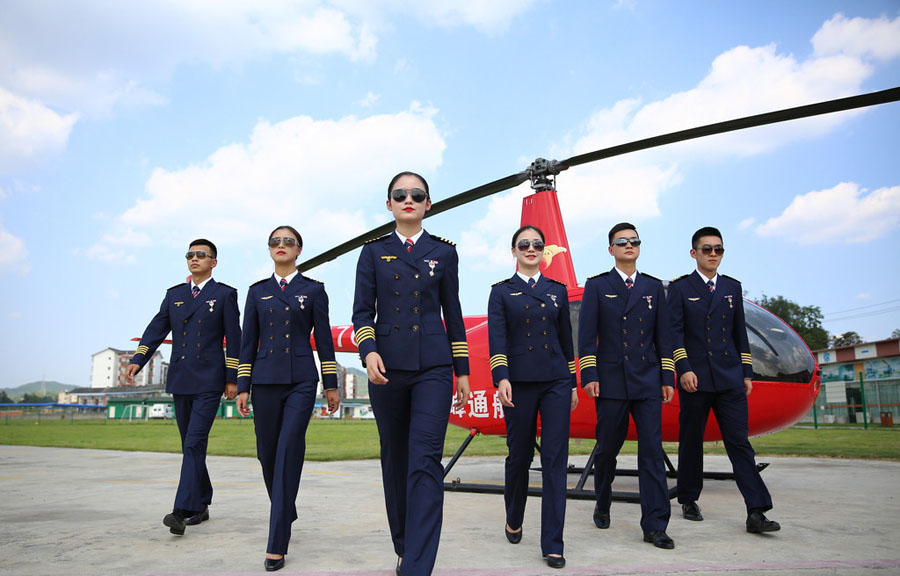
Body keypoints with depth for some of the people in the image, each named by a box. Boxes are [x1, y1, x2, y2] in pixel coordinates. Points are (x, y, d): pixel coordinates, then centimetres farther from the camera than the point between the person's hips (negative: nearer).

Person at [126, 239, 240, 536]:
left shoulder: (225, 294, 1)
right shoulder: (174, 294, 14)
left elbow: (233, 339, -2)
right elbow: (156, 330, 7)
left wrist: (232, 379, -6)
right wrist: (137, 360, -8)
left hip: (209, 381, -5)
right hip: (180, 381, 5)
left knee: (194, 444, -13)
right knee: (190, 445, 12)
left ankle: (182, 510, -16)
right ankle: (201, 505, 23)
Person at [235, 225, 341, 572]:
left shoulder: (313, 290, 5)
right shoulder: (257, 292, 11)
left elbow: (324, 340, 4)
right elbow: (248, 342, 9)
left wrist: (331, 385, 1)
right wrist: (242, 387, 4)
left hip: (301, 381, -3)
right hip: (265, 381, 3)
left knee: (288, 454, -10)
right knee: (267, 453, 10)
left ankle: (277, 544, -6)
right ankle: (286, 513, 37)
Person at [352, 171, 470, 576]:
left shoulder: (443, 252, 8)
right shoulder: (374, 252, 9)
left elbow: (453, 314, 9)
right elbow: (362, 311, 3)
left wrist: (462, 370, 7)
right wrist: (368, 351, -15)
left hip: (432, 367, -1)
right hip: (387, 367, 2)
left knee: (425, 460, -12)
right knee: (394, 459, 11)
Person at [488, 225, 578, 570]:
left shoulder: (557, 290, 12)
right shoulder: (502, 291, 5)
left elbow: (566, 338, 14)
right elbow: (496, 337, -5)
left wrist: (572, 383, 13)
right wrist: (501, 379, -18)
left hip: (556, 381, 2)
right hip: (519, 382, -1)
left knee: (555, 458, -3)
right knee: (519, 455, 8)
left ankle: (552, 543, 3)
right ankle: (514, 521, 34)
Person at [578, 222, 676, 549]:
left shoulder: (653, 287, 12)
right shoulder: (597, 286, 5)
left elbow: (663, 336, 11)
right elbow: (586, 335, -1)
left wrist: (667, 378, 5)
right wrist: (589, 375, -9)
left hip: (648, 383, 2)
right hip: (611, 382, -2)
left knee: (652, 451, -2)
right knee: (607, 449, 8)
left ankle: (654, 526, 2)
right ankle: (602, 507, 30)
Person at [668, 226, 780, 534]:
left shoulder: (733, 287, 14)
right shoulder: (680, 288, 3)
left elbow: (740, 332, 15)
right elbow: (674, 332, -5)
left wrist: (747, 372, 10)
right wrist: (683, 368, -16)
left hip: (730, 379, 3)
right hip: (695, 378, -2)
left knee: (739, 441, -2)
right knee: (690, 442, 7)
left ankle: (756, 512, -3)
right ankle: (688, 500, 21)